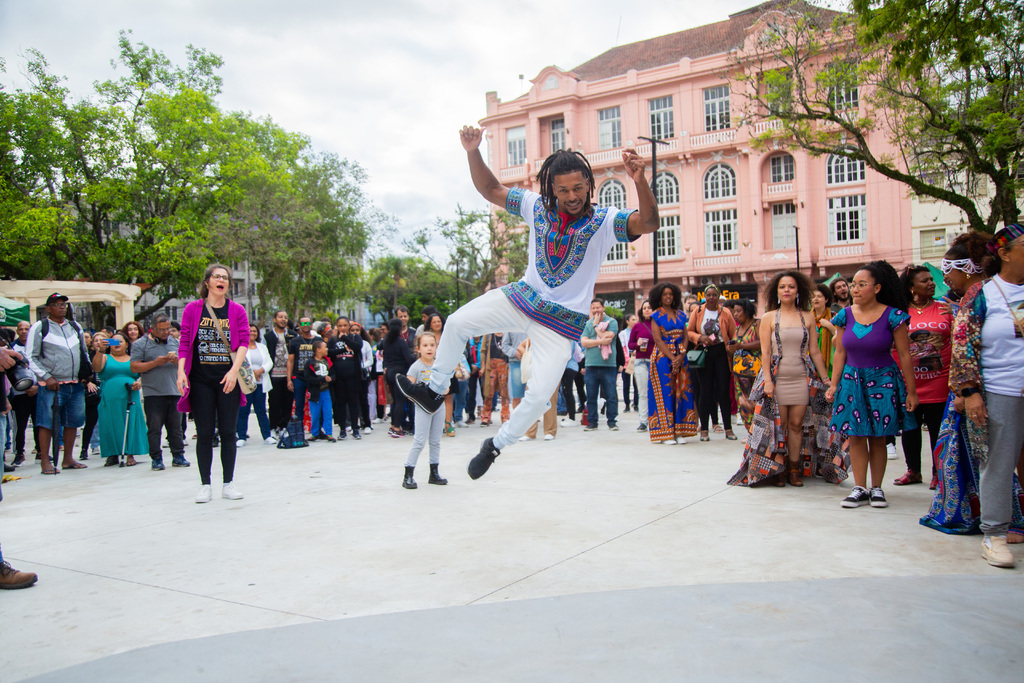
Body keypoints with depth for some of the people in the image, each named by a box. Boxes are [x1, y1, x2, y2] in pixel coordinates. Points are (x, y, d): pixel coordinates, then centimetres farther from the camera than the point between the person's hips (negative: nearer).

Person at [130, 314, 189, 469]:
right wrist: (155, 363, -14)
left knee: (176, 427, 7)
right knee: (154, 428, 0)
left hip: (175, 392, 4)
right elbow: (134, 367, -6)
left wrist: (178, 360, -4)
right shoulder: (140, 344, 1)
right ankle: (156, 459, 9)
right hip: (153, 393, -4)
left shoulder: (175, 342, 15)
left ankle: (178, 456, 14)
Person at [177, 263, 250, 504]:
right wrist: (181, 371, -8)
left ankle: (228, 483, 13)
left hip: (228, 379, 0)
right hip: (200, 379, 0)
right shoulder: (192, 309, 5)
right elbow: (184, 342, 3)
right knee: (204, 433, 2)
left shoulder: (237, 310, 5)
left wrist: (234, 371, -13)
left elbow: (244, 342, -1)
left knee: (228, 431, 3)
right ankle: (205, 485, 12)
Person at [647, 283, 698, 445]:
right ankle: (665, 433, -2)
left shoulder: (681, 315, 13)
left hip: (680, 357, 4)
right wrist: (672, 358, -16)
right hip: (663, 357, -4)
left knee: (681, 392, 1)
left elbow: (685, 337, 7)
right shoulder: (656, 316, -1)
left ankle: (679, 431, 6)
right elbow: (658, 340, -9)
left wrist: (681, 356, -9)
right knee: (664, 392, -5)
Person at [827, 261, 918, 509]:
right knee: (855, 436, 2)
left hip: (882, 380, -3)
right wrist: (834, 384, 2)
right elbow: (840, 353, 7)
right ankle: (860, 489, 8)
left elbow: (904, 355, -5)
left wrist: (911, 391, -4)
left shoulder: (892, 316, -8)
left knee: (878, 438, 4)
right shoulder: (845, 316, 1)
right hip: (852, 379, 3)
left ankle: (877, 488, 14)